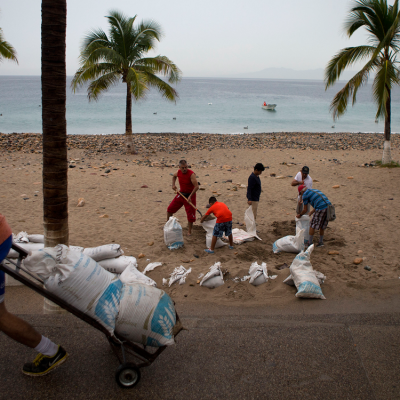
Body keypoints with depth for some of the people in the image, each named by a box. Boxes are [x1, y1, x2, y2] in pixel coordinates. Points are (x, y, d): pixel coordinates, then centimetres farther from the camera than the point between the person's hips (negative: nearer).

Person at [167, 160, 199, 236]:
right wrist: (173, 185, 6)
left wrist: (190, 196, -28)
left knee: (190, 215, -3)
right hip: (181, 194, 6)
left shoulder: (191, 174, -23)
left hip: (189, 195, -6)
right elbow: (174, 176, 21)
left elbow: (196, 187, -27)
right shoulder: (178, 172, -5)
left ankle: (189, 232, 14)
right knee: (170, 209, 9)